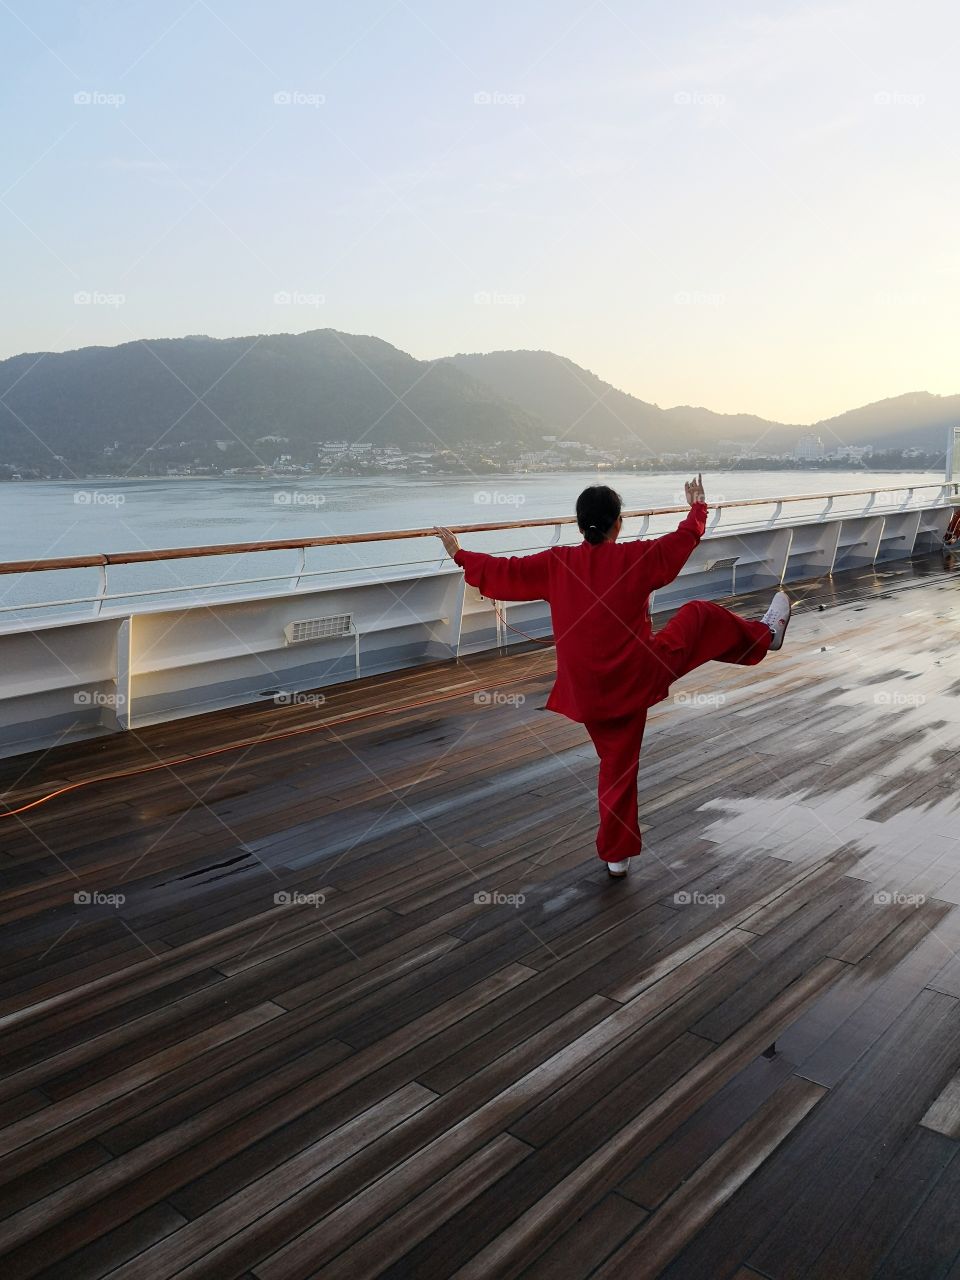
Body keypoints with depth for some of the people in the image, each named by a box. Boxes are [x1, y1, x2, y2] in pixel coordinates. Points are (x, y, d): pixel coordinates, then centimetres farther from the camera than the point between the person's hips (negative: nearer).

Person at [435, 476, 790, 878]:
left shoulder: (555, 564, -7)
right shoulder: (637, 557, -10)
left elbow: (501, 572, 0)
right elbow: (685, 537, 7)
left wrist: (459, 553, 16)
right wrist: (698, 506, 27)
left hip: (589, 692, 2)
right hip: (641, 675, -2)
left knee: (617, 766, 18)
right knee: (700, 615, 19)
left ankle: (617, 855, 25)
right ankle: (765, 635, 43)